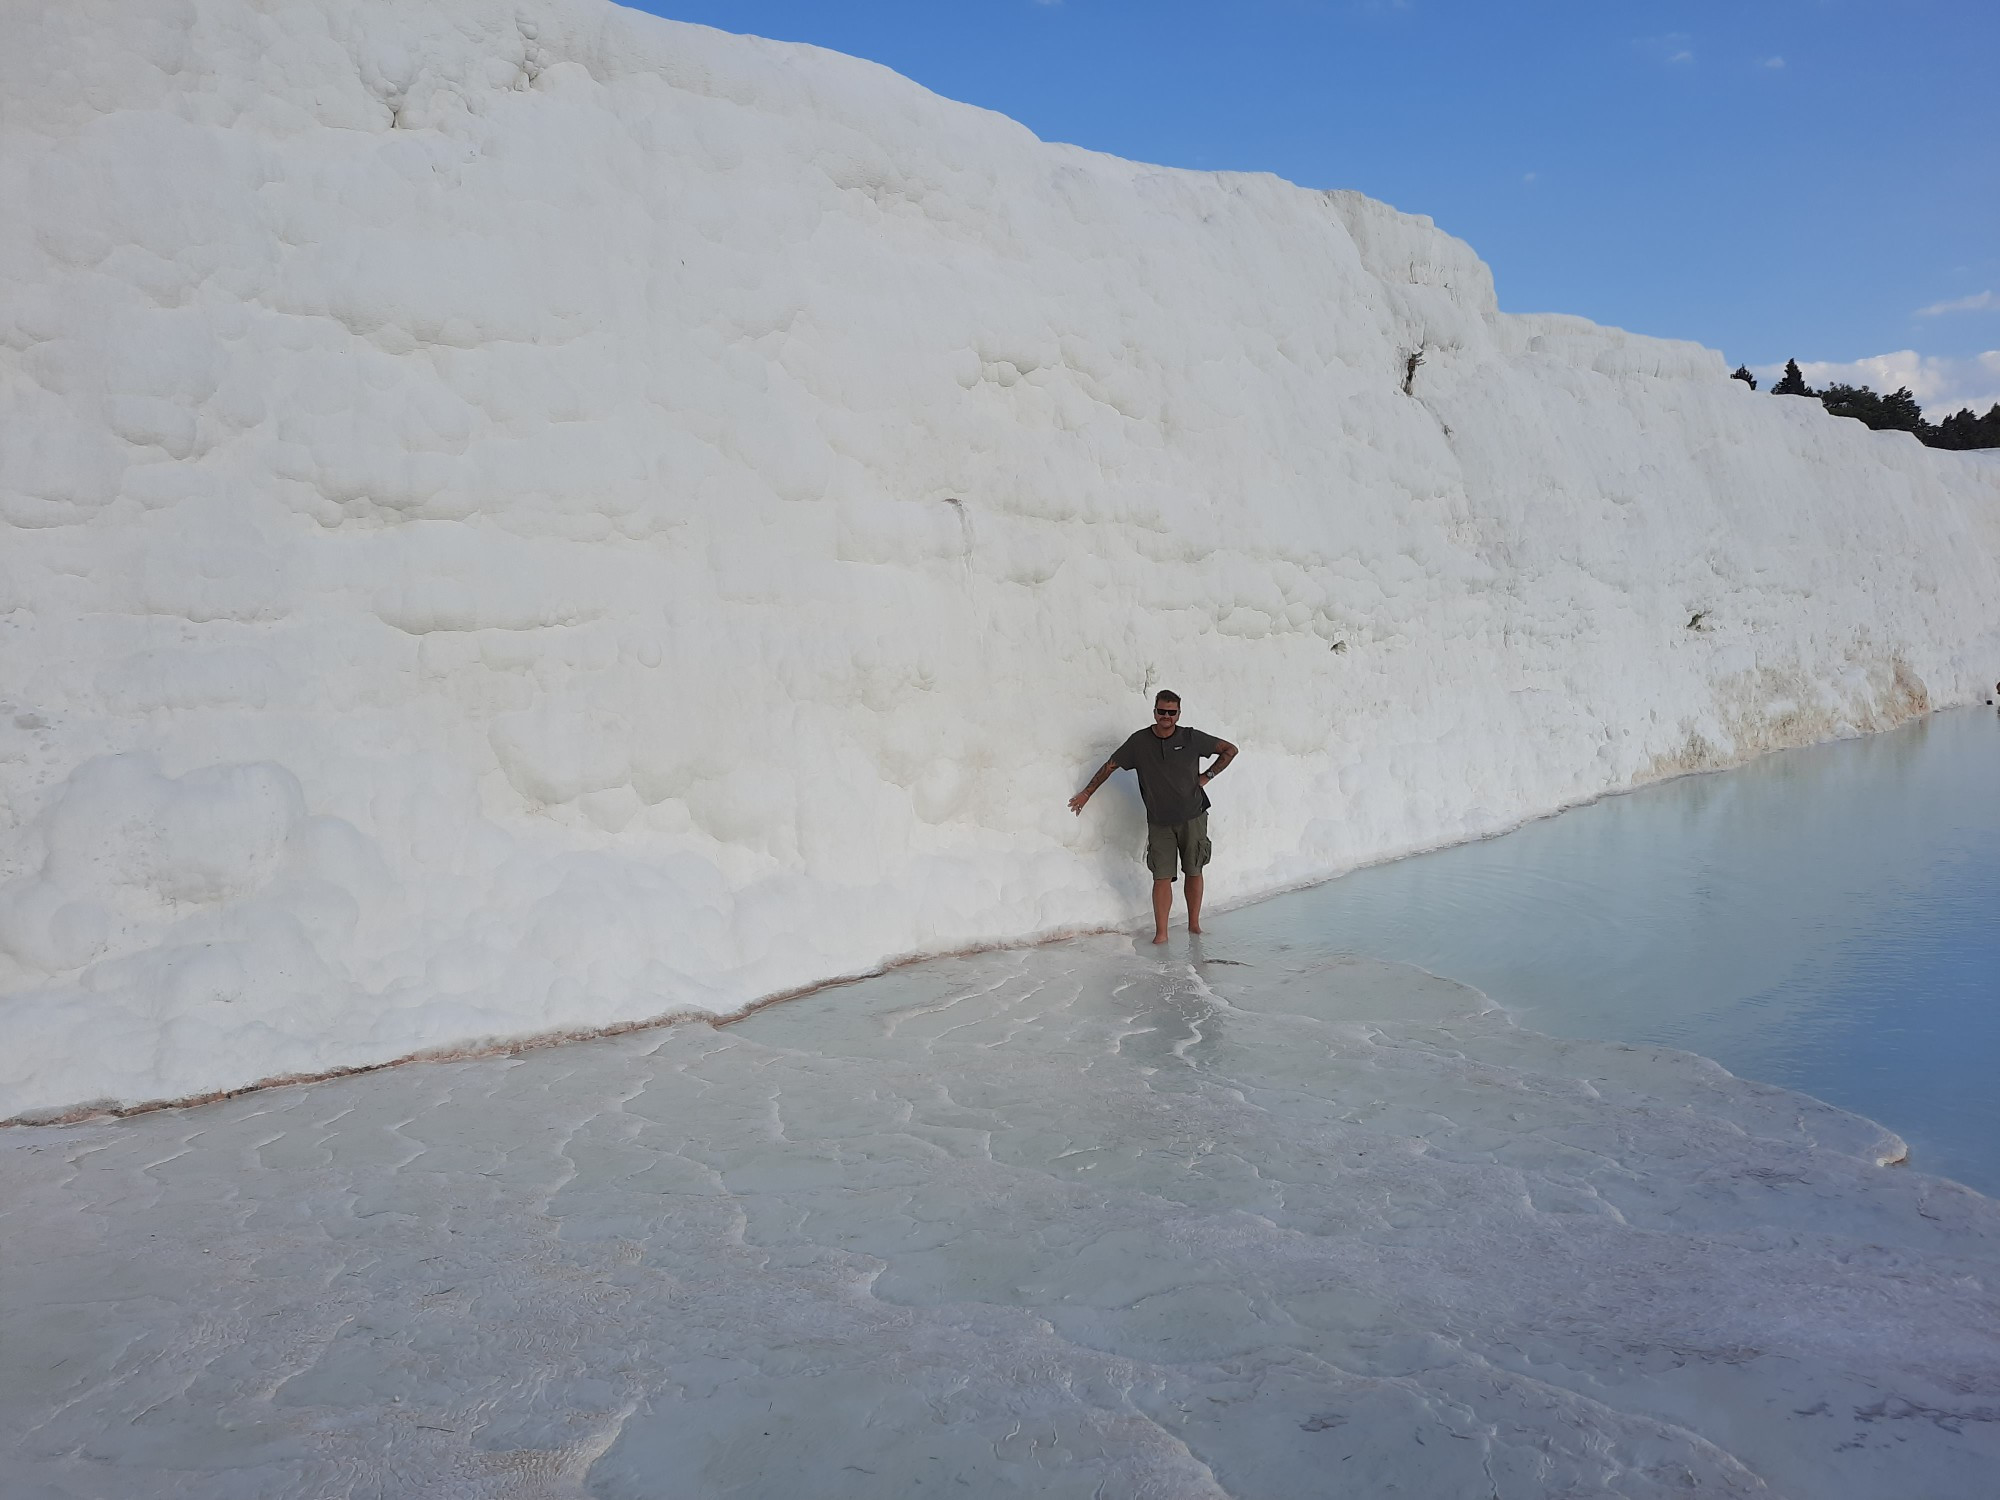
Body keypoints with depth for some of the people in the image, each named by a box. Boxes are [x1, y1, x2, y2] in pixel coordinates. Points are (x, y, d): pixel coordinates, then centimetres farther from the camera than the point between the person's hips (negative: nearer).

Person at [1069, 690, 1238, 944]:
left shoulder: (1191, 738, -3)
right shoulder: (1139, 741, -1)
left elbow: (1230, 749, 8)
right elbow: (1110, 765, 8)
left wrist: (1208, 775, 2)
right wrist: (1086, 793, 10)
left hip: (1192, 818, 0)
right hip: (1159, 823, 0)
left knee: (1194, 872, 6)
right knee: (1162, 876, -5)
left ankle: (1194, 924, 19)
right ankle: (1161, 932, -2)